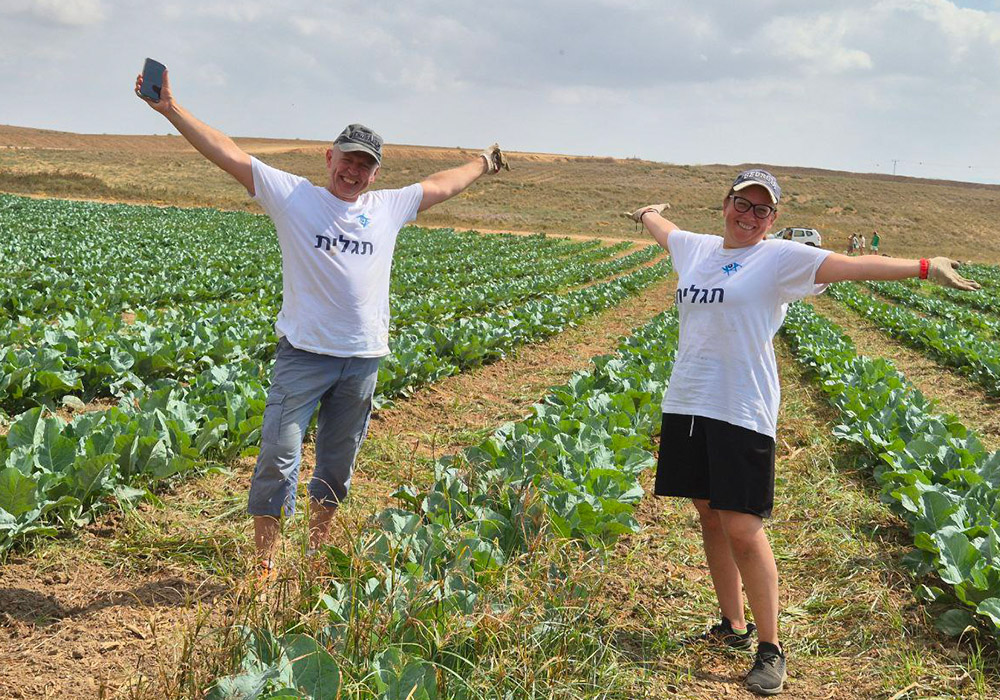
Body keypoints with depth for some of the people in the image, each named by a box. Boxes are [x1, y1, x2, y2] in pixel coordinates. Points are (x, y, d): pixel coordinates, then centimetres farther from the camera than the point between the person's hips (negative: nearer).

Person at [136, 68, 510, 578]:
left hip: (363, 359, 4)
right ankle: (265, 564, 4)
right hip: (304, 351, -4)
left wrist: (482, 164, 38)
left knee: (338, 463, 15)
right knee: (279, 458, -7)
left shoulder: (388, 208, 9)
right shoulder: (292, 196, -2)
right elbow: (228, 154, -7)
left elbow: (439, 185, 25)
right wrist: (171, 110, -14)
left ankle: (317, 550, 32)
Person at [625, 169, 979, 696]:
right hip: (686, 405, 6)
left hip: (741, 412, -6)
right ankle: (733, 625, 28)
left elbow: (849, 265, -14)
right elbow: (664, 229, 35)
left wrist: (924, 267, -22)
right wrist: (647, 213, 55)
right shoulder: (696, 248, 12)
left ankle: (770, 648, 6)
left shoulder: (779, 258, -4)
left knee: (743, 530, -8)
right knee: (709, 517, 13)